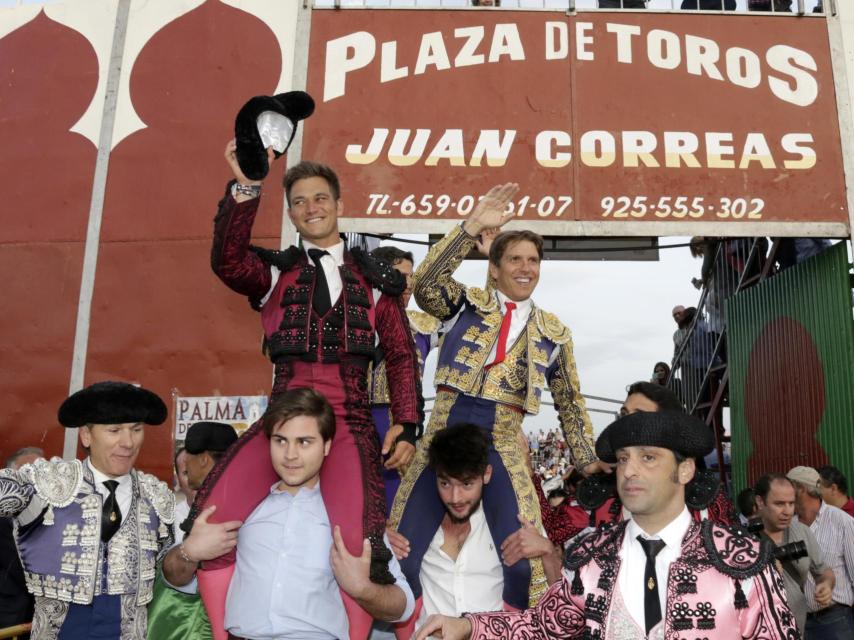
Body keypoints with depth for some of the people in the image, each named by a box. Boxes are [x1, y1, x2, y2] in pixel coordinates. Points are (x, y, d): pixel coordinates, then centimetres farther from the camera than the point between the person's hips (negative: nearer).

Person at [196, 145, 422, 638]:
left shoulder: (375, 279, 14)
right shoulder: (276, 272, 14)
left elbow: (402, 357, 12)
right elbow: (227, 261, -8)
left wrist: (407, 425, 2)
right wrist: (246, 186, -17)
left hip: (349, 421, -1)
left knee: (356, 544, -24)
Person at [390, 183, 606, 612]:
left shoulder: (553, 332, 12)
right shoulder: (467, 302, 6)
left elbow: (569, 402, 19)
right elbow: (424, 286, -16)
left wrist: (586, 459, 14)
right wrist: (472, 226, -21)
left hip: (502, 443, 1)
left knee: (522, 560, -10)